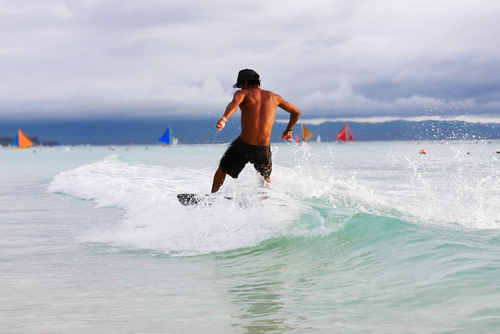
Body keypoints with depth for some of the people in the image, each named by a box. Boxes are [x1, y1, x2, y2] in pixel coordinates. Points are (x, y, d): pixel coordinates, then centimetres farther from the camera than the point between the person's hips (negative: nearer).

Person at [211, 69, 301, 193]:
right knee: (266, 177, 32)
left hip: (243, 145, -2)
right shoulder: (274, 97, 14)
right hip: (263, 148, 2)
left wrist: (224, 118, -42)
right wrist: (288, 130, 39)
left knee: (222, 170, 23)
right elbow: (296, 112, 23)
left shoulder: (243, 93, 2)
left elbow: (234, 103, -22)